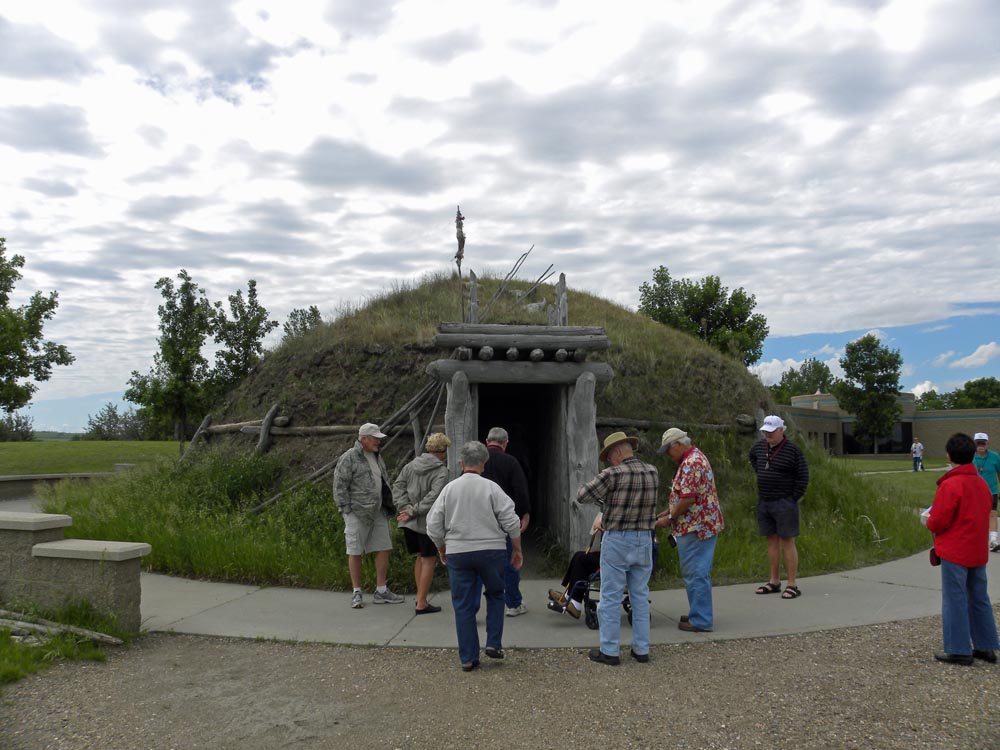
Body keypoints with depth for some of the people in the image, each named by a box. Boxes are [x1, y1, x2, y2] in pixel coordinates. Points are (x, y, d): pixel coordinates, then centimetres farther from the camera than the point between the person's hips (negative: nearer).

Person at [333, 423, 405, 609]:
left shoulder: (376, 457, 14)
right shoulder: (349, 458, -10)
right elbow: (339, 485, -12)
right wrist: (346, 509, -15)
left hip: (377, 512, 7)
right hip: (357, 512, -7)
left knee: (383, 548, 5)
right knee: (355, 552, 0)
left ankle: (381, 591, 14)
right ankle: (357, 593, 11)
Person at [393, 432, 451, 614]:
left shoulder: (411, 465, 8)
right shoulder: (441, 471, -11)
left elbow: (397, 486, 2)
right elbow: (434, 497, -21)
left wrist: (405, 507, -5)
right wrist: (413, 511, -16)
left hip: (409, 522, 6)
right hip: (428, 522, -6)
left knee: (420, 557, 19)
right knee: (429, 559, 4)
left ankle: (420, 597, 24)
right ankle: (421, 603, 6)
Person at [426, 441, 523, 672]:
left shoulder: (449, 489, 0)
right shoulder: (491, 488, -7)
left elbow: (434, 526, 3)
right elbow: (511, 522, -7)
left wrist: (442, 549, 19)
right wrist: (517, 549, 7)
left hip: (457, 553, 1)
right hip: (491, 551, -1)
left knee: (463, 606, 9)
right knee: (495, 594, 21)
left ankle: (468, 658, 12)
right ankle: (493, 643, 14)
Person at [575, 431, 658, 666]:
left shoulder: (613, 474, -16)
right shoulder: (653, 473, 2)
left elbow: (582, 495, -14)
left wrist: (602, 496, 5)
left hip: (617, 541, -5)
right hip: (644, 540, 5)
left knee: (611, 597, 3)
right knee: (640, 596, 14)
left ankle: (609, 651, 7)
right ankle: (641, 649, 18)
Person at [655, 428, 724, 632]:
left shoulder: (691, 463, -18)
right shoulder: (695, 458, 17)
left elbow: (688, 499, -23)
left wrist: (669, 518, -12)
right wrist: (668, 512, 16)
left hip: (696, 527, -11)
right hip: (702, 525, 11)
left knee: (696, 573, -5)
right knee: (698, 572, 16)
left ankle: (700, 620, 1)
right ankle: (698, 613, 25)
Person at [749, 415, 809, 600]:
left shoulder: (792, 450, -12)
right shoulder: (760, 446, 6)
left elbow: (803, 477, -10)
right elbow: (752, 456, 30)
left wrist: (793, 499, -11)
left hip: (784, 503, -6)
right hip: (764, 502, 6)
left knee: (787, 542, -3)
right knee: (772, 541, 12)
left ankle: (792, 585, 2)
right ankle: (774, 582, 20)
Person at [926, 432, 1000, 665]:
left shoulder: (950, 485, -18)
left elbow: (938, 521, -19)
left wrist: (930, 523, 3)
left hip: (955, 552, -8)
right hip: (978, 552, 8)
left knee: (955, 600, 0)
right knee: (979, 599, 16)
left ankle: (959, 651, 5)